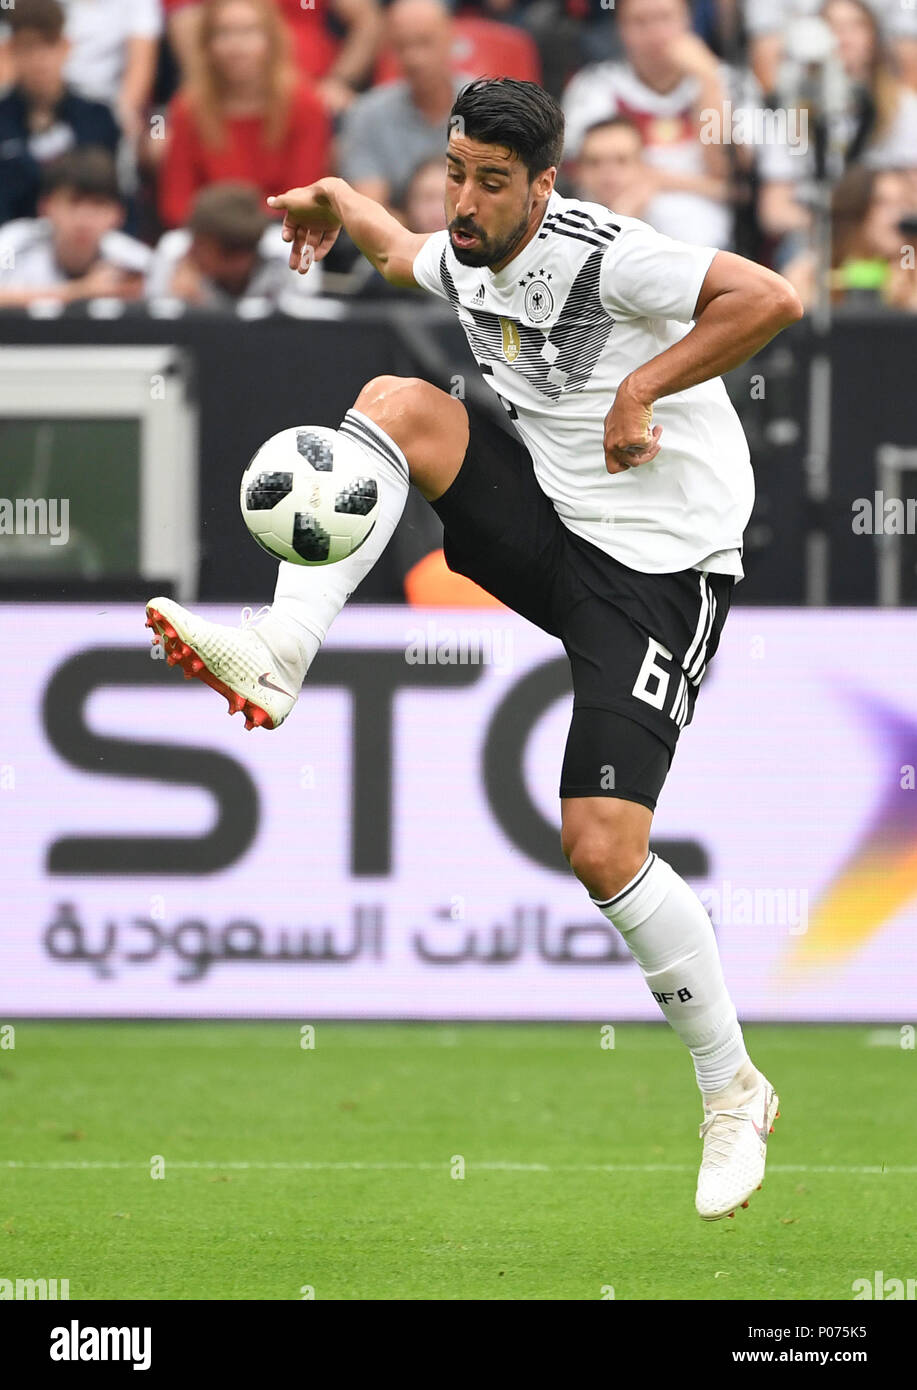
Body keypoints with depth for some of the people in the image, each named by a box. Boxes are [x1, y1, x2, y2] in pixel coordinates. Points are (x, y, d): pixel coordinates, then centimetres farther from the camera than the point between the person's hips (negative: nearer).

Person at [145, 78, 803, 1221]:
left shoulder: (598, 254, -19)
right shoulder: (463, 260, 6)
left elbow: (769, 300, -26)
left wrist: (644, 389, -23)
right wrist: (337, 203, 23)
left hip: (656, 566, -7)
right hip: (550, 526, 7)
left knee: (602, 851, -14)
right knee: (395, 399, -12)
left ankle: (733, 1095, 5)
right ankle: (278, 658, -22)